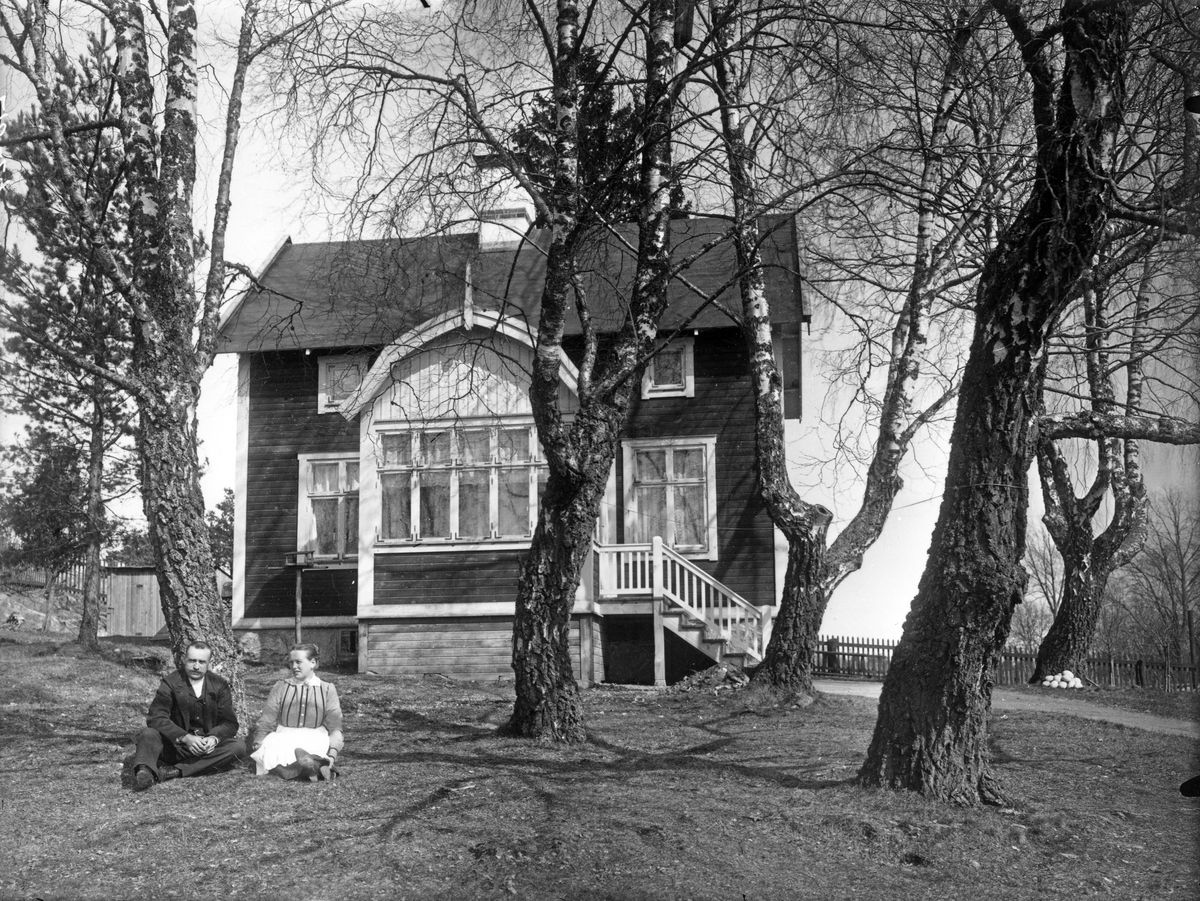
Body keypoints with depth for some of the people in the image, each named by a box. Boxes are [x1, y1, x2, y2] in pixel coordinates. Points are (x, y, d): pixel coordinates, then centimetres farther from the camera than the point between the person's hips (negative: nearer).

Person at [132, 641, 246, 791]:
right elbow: (156, 717, -15)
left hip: (209, 745, 1)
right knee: (148, 734, -25)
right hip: (176, 745, -1)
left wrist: (214, 738, -24)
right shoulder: (171, 683, -2)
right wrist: (185, 738, -28)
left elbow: (229, 722, -1)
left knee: (238, 746, -26)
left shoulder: (219, 686, 4)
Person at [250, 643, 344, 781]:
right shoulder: (281, 687, 21)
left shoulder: (327, 689, 17)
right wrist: (258, 744, -5)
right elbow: (266, 722, 14)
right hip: (283, 739, -1)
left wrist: (333, 753, -12)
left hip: (316, 740, 1)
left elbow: (335, 727, 6)